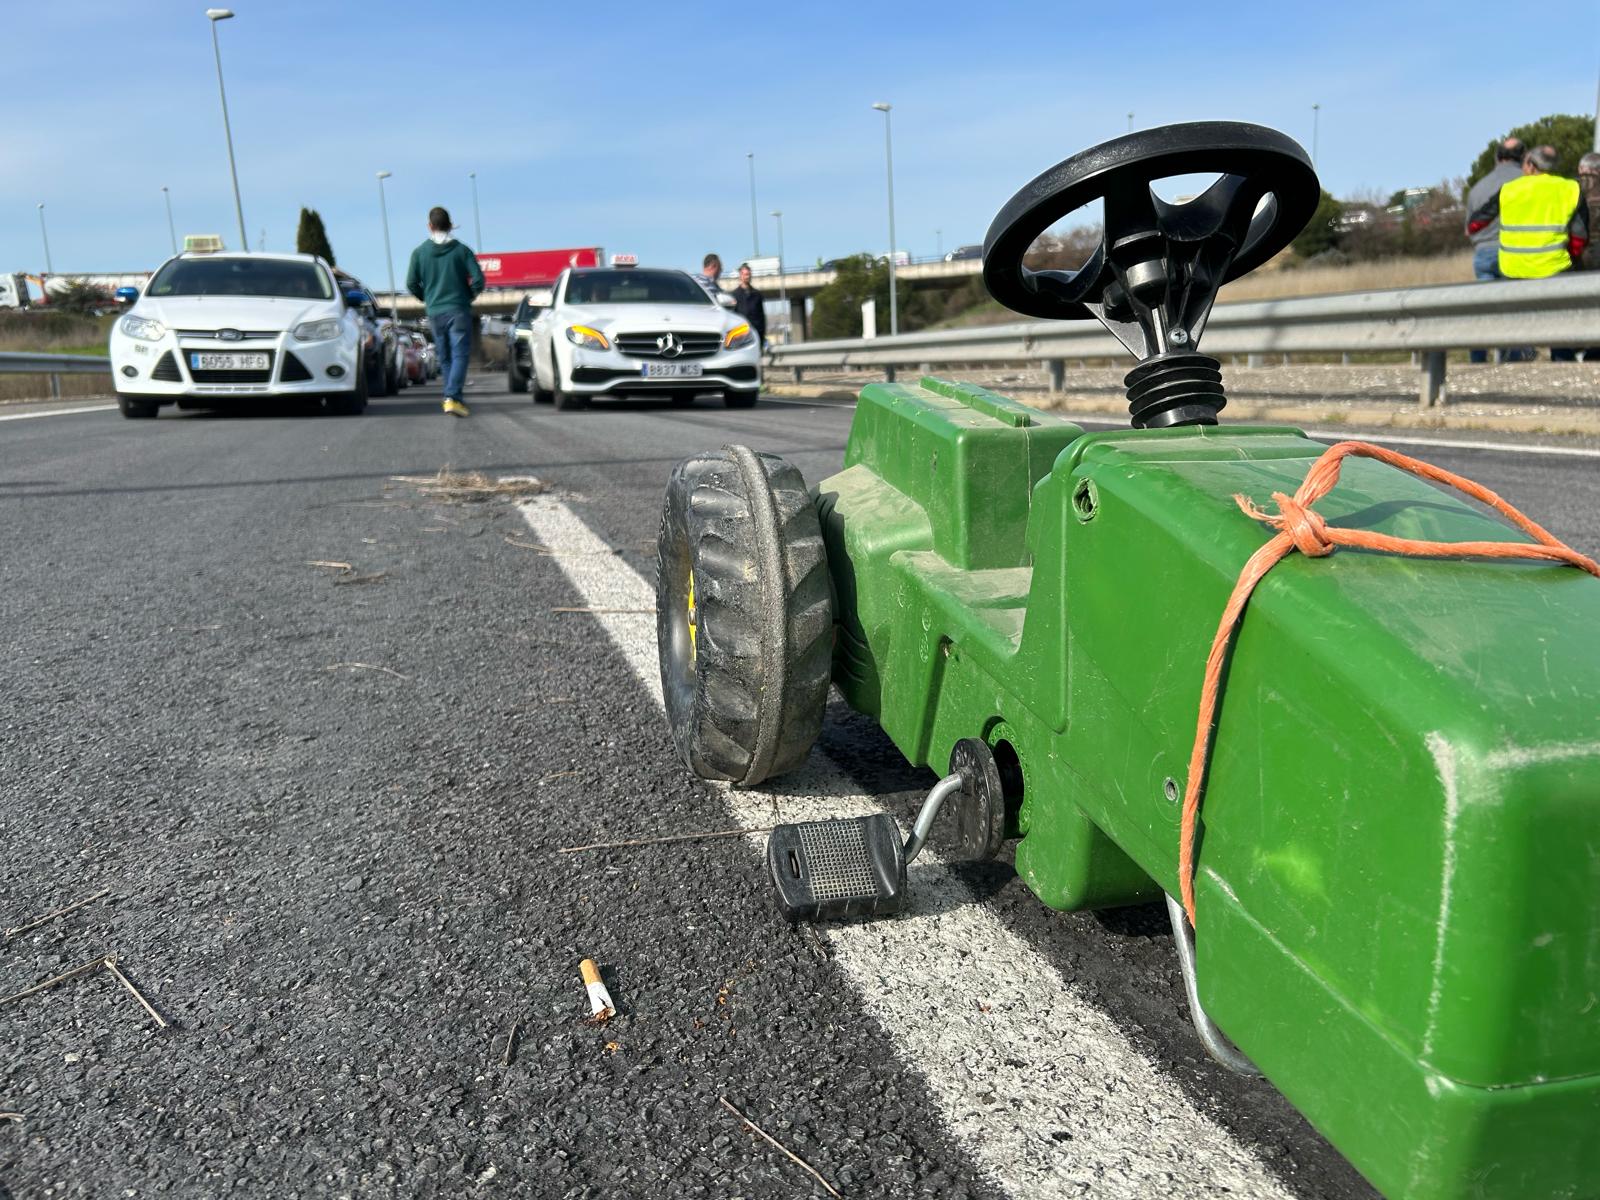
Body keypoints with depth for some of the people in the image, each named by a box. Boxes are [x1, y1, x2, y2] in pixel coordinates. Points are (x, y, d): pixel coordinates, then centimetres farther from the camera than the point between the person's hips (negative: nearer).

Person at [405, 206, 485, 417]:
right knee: (460, 355, -5)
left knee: (445, 358, 14)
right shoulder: (461, 250, -3)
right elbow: (478, 280, -8)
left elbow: (411, 284, 0)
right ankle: (452, 397, -21)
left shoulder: (420, 252, 2)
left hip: (434, 312, 3)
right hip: (459, 310, -3)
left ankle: (452, 398, 16)